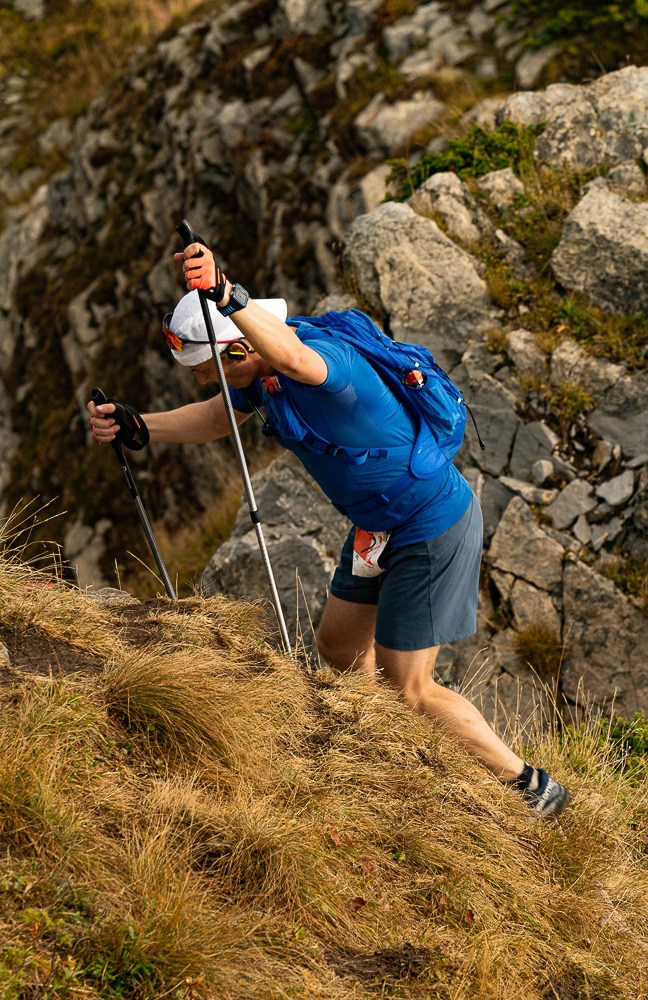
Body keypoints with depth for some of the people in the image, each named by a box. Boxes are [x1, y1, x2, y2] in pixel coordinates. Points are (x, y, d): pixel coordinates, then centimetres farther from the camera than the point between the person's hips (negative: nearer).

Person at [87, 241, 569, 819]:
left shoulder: (328, 358, -31)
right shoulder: (261, 367, -2)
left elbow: (296, 360, -57)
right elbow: (214, 420, 17)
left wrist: (227, 296, -68)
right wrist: (133, 425, 6)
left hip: (434, 528, -10)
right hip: (381, 525, 10)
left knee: (408, 690, -2)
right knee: (339, 645, 22)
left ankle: (532, 788, 13)